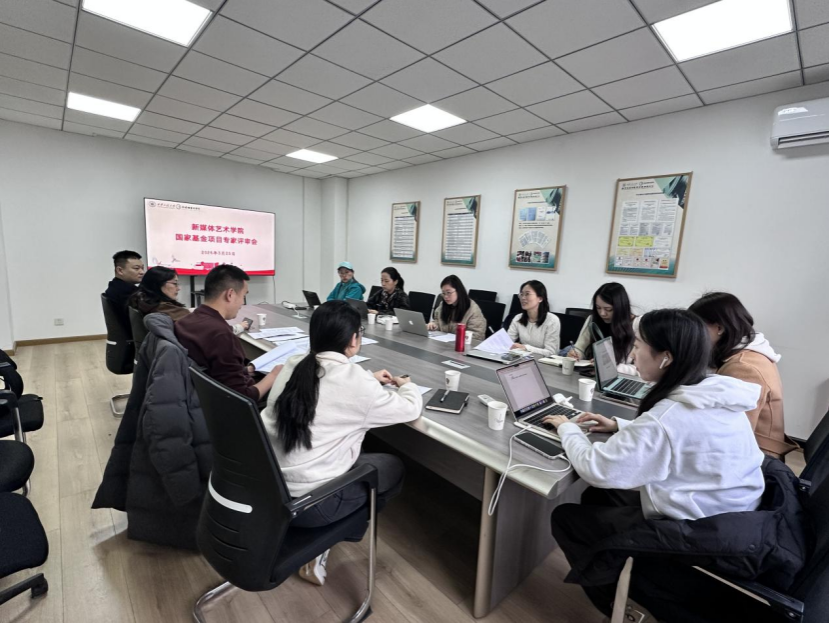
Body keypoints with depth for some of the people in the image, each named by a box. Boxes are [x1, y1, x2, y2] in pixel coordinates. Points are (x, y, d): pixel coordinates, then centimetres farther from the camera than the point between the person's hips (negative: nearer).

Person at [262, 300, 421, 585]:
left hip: (267, 485, 7)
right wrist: (407, 385, 15)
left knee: (355, 452, 26)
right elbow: (411, 409, -5)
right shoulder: (353, 380, -19)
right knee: (393, 467, 13)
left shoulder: (295, 365, -1)